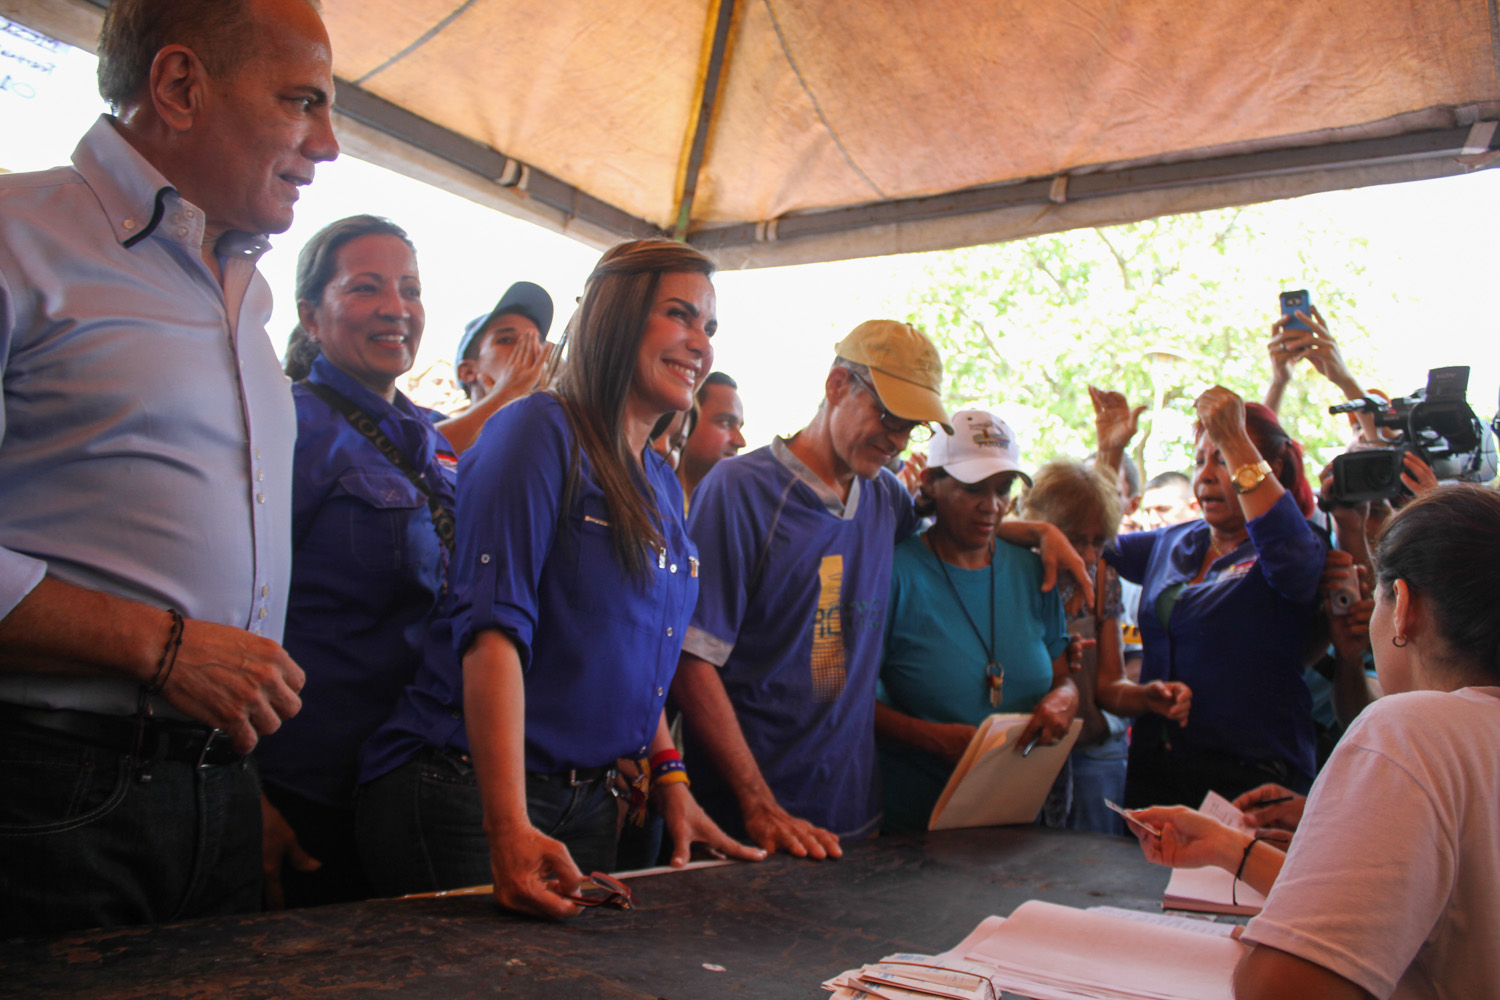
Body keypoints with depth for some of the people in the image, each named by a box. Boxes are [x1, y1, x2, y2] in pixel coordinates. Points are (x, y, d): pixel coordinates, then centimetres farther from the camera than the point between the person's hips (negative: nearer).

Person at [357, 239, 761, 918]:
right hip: (466, 794, -7)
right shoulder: (541, 431, -12)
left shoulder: (664, 488, 13)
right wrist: (510, 827, -29)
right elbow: (494, 627, -22)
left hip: (588, 805, 8)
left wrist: (671, 784, 9)